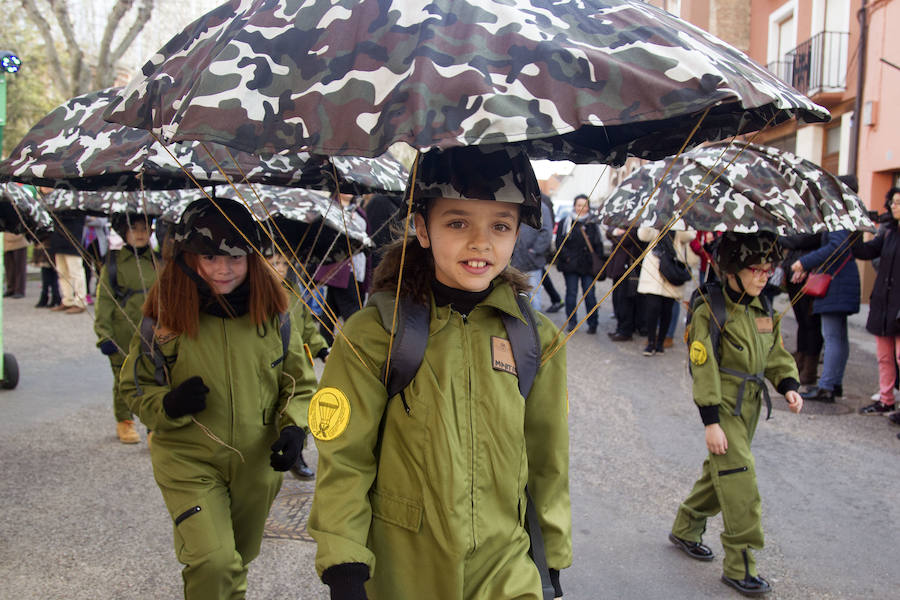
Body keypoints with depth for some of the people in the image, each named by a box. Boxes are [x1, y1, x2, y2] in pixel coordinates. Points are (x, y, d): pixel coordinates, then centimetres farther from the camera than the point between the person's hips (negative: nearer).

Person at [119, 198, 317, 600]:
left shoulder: (271, 313, -5)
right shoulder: (165, 317, -10)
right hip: (189, 463, -2)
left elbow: (300, 381, 5)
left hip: (258, 463, 3)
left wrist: (294, 427, -12)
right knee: (212, 562, -19)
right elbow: (134, 387, 1)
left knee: (238, 559, 21)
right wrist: (168, 405, -20)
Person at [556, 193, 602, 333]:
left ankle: (592, 323, 4)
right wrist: (568, 258, -10)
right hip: (570, 266, 0)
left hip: (588, 266, 1)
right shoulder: (565, 223, 6)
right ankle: (571, 322, 13)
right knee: (571, 293, 3)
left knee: (589, 294, -2)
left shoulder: (593, 224, 10)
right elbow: (560, 243, 2)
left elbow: (598, 245, 11)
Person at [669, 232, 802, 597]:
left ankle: (684, 530, 38)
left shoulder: (764, 310, 5)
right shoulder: (711, 312, -17)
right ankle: (739, 566, 4)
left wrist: (789, 385, -5)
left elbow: (775, 355, 15)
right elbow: (704, 369, -18)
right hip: (723, 409, -7)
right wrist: (711, 423, -19)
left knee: (720, 475, 18)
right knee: (741, 487, -8)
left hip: (749, 408, 7)